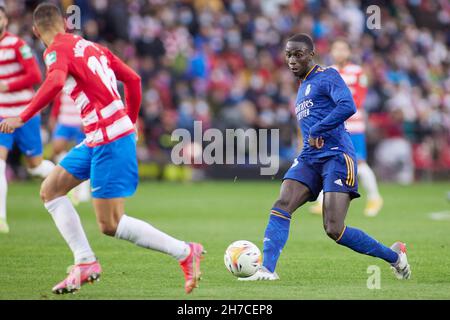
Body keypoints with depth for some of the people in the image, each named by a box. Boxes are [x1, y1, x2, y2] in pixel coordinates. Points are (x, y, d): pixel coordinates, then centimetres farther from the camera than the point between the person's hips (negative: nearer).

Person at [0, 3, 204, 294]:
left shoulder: (58, 50, -7)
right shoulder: (92, 47, 16)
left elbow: (55, 83, -28)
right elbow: (133, 79, 19)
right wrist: (130, 123, 29)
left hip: (109, 141, -9)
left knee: (110, 225, -7)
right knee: (50, 190, 14)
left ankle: (185, 252, -2)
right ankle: (86, 263, 8)